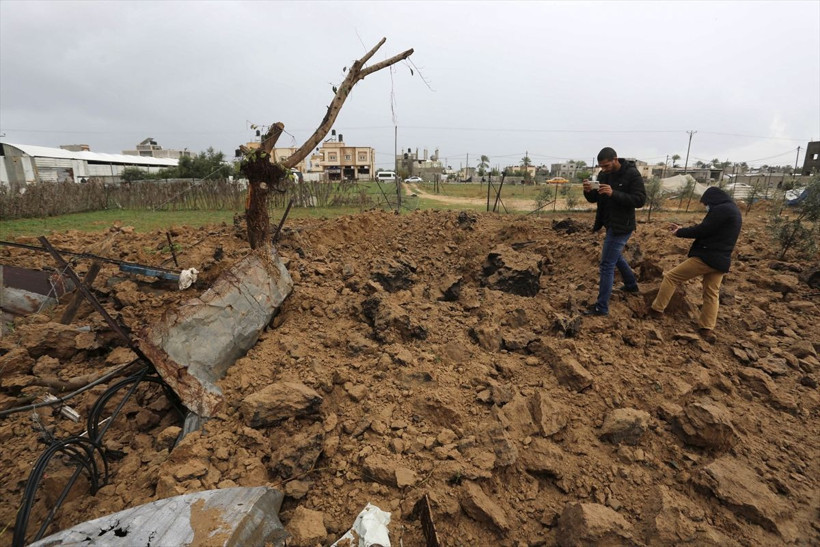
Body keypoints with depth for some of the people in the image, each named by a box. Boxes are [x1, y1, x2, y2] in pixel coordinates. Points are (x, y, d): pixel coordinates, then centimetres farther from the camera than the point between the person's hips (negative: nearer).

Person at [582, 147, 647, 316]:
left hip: (621, 226, -8)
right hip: (610, 224, 8)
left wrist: (614, 193, -33)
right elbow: (594, 199, 6)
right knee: (616, 257, 26)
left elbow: (640, 200, -22)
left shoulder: (632, 174, -17)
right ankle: (631, 284, 51)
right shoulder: (603, 174, 4)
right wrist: (588, 191, -17)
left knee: (607, 264, -9)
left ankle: (602, 307, -4)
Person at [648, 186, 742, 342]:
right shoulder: (733, 210, 18)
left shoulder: (721, 209, -14)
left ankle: (657, 309, 4)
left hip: (706, 257, -10)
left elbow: (702, 230, -16)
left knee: (670, 277, 0)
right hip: (721, 261, 10)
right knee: (711, 294, 13)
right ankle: (707, 329, 15)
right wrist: (683, 229, 12)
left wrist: (679, 232, 0)